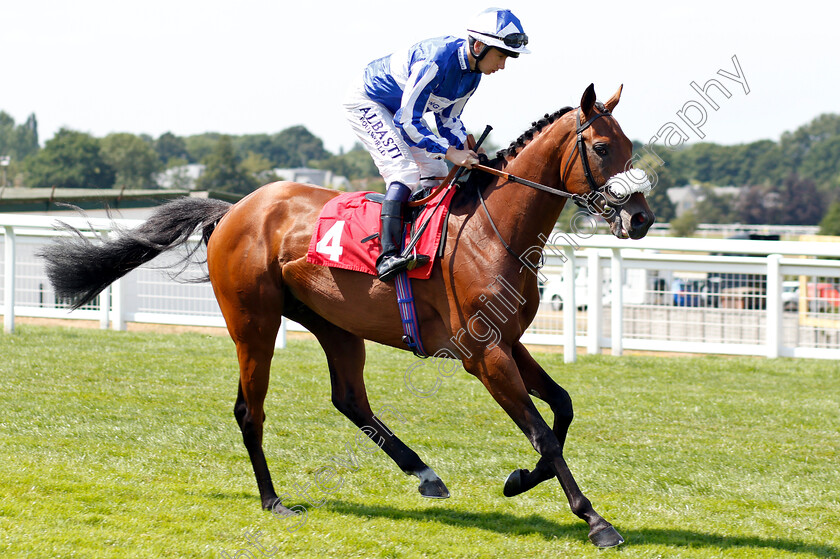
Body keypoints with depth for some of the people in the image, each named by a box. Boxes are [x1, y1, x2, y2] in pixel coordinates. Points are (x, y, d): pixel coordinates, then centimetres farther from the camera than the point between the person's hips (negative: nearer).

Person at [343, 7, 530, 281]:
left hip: (398, 111, 10)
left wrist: (468, 154, -10)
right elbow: (407, 122, -33)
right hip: (366, 103, -10)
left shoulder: (472, 74, -8)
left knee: (435, 173, 6)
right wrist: (450, 152, -32)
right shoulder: (436, 60, -36)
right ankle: (387, 256, -30)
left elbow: (448, 119, 5)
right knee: (405, 172, -24)